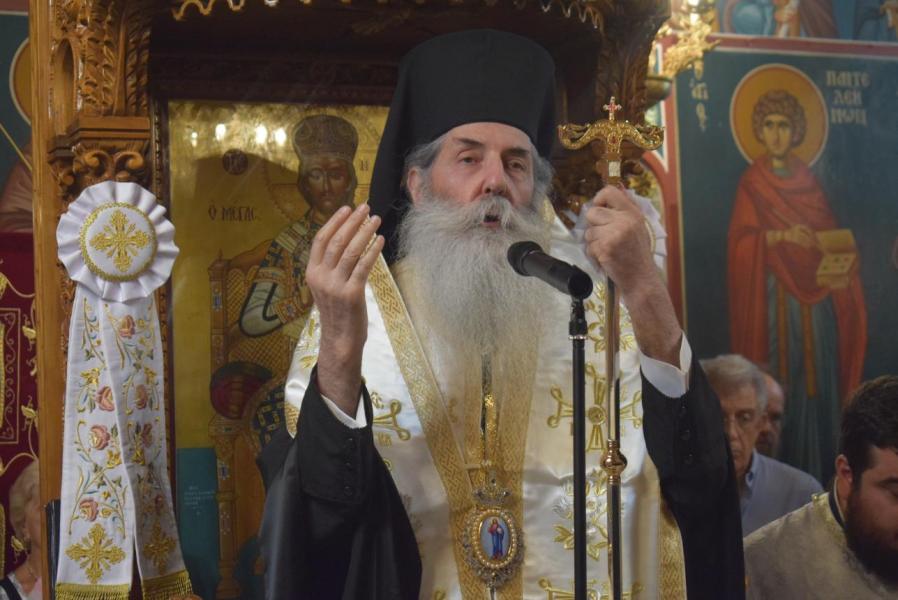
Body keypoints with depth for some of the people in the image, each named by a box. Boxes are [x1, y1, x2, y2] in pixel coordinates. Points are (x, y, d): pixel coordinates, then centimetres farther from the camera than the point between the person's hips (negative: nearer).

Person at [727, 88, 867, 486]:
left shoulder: (807, 179, 13)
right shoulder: (751, 183, 3)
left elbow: (828, 231, 11)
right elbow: (742, 241, -6)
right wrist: (782, 235, -21)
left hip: (817, 292, 4)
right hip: (776, 294, -3)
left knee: (819, 373, 2)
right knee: (782, 378, -5)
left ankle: (820, 468, 10)